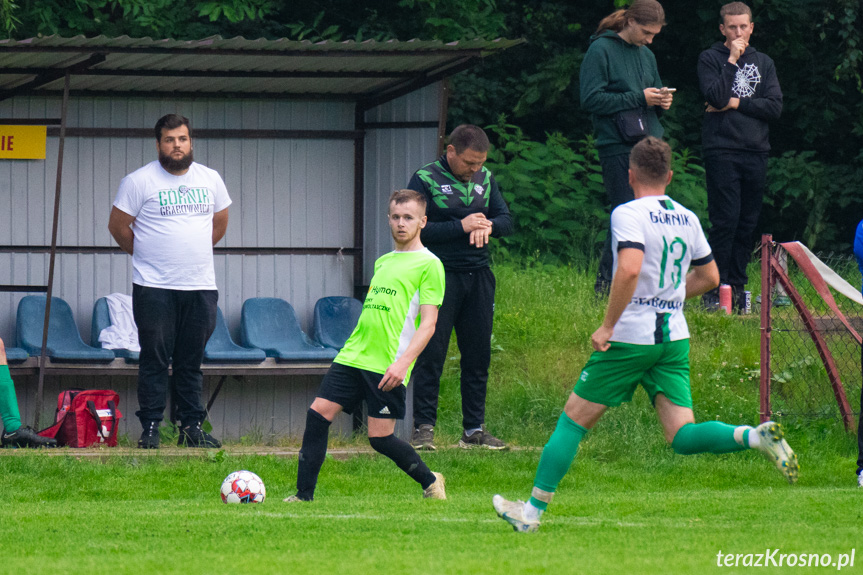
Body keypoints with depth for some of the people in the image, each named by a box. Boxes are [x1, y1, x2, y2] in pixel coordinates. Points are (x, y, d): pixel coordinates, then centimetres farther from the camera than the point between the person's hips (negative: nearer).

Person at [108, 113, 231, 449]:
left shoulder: (210, 180, 10)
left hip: (200, 286, 4)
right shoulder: (139, 181, -4)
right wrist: (143, 254, 8)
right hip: (154, 288, -4)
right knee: (155, 359, -4)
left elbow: (220, 222, 24)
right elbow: (118, 225, 1)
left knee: (192, 361, 7)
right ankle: (150, 428, 0)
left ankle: (192, 426, 11)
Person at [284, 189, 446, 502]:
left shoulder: (428, 264, -3)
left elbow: (428, 323, -10)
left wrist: (402, 363, -20)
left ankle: (430, 482, 16)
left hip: (388, 366, -7)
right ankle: (304, 495, -1)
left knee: (380, 436, -6)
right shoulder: (383, 261, 19)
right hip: (352, 355, 7)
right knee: (318, 414, -5)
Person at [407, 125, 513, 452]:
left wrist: (488, 225, -12)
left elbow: (506, 221, 11)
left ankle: (474, 430, 12)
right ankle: (423, 428, -3)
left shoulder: (485, 179, 12)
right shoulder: (425, 180, -5)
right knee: (431, 354, -6)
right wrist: (461, 227, -17)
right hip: (440, 276, -5)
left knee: (478, 356, 6)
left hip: (478, 277, 5)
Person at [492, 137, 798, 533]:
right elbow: (709, 276, 20)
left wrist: (607, 326, -18)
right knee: (682, 437, 1)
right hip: (674, 337, 6)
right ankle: (755, 437, -24)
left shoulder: (629, 214, -10)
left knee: (573, 421, 6)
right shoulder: (687, 218, 11)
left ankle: (533, 510, 10)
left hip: (630, 337, -6)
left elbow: (630, 268, -26)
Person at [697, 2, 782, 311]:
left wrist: (736, 103, -5)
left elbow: (775, 107, 4)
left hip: (756, 152, 4)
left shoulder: (763, 63, 16)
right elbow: (716, 97, -12)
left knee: (747, 224, 3)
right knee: (725, 220, -10)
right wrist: (732, 61, -10)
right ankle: (715, 290, -7)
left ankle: (737, 287, 9)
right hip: (721, 150, -4)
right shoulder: (710, 58, 5)